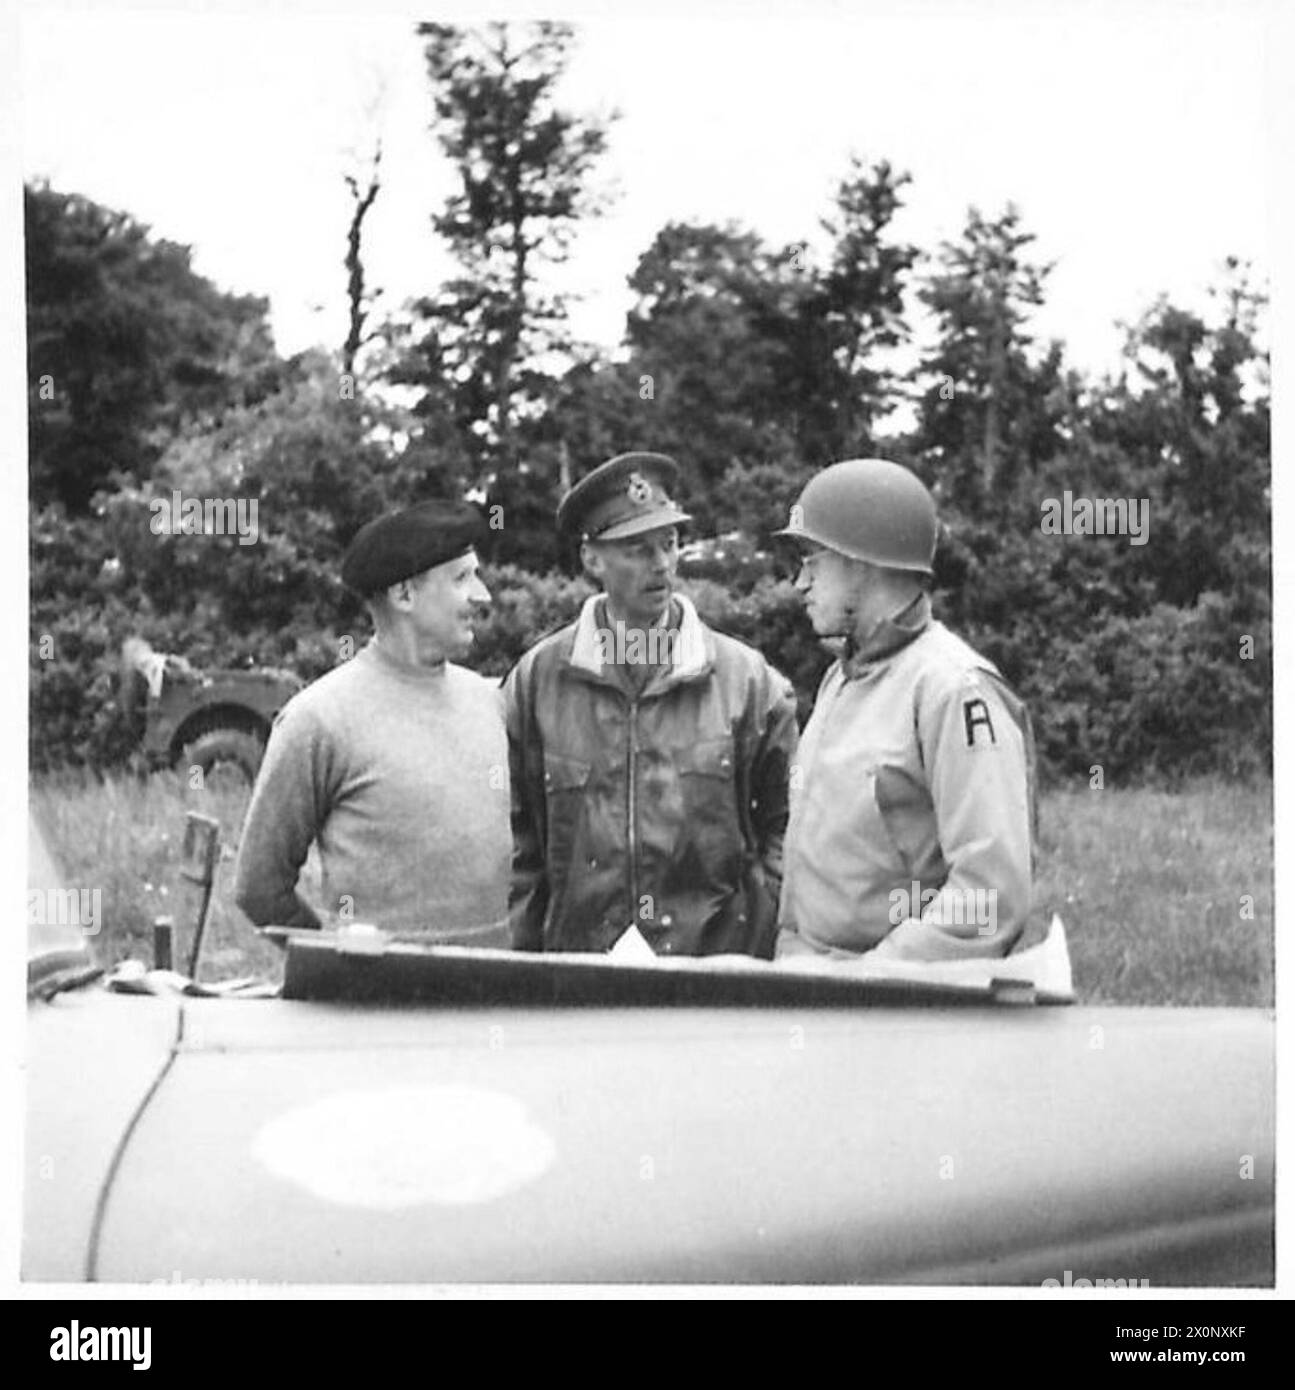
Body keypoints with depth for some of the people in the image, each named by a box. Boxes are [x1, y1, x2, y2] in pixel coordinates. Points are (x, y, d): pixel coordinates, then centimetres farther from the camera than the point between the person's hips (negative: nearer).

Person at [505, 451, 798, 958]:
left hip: (718, 958, 0)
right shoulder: (536, 679, 2)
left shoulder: (745, 678, 1)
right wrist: (521, 963, 0)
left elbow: (786, 822, 6)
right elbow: (515, 838, 6)